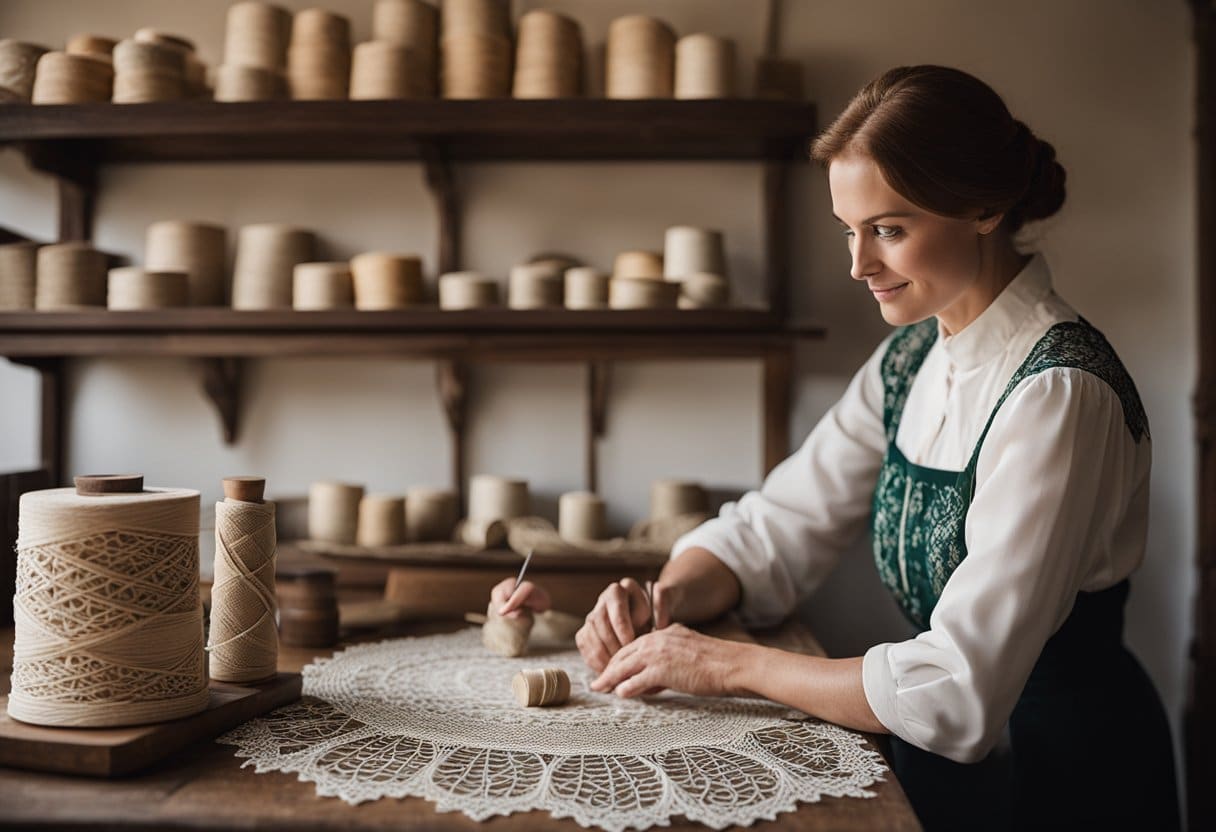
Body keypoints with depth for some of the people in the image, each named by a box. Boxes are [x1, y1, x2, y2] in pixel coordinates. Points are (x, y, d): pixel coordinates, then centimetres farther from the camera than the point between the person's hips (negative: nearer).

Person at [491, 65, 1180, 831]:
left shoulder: (1060, 393, -22)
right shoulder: (912, 358, 2)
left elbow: (959, 692, -25)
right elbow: (775, 529, 5)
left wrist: (728, 664, -18)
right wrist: (662, 604, -13)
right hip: (940, 758, 6)